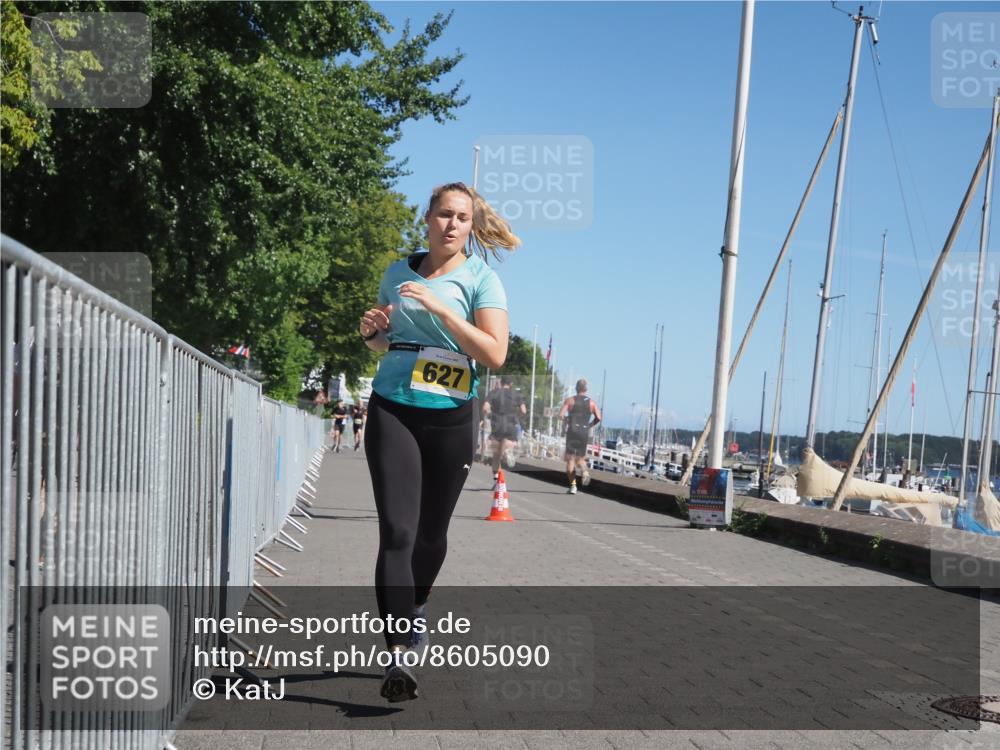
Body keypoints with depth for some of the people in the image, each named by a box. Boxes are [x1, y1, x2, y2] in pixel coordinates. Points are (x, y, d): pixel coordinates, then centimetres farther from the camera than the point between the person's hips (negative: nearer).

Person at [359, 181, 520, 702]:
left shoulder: (482, 279, -1)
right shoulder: (397, 273, 10)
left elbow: (495, 354, -14)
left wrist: (439, 307, -19)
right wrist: (372, 331, 0)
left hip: (451, 417, -1)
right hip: (392, 410, 1)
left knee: (431, 532, 11)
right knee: (397, 531, -12)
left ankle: (416, 608, 41)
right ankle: (399, 655, -12)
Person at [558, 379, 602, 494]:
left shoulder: (570, 400, 2)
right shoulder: (592, 402, 6)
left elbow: (561, 415, -7)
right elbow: (598, 418, -3)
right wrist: (590, 425, 13)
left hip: (572, 431, -2)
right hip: (585, 432, 2)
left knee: (570, 459, 2)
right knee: (580, 458, 16)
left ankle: (573, 485, -6)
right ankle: (584, 470, -17)